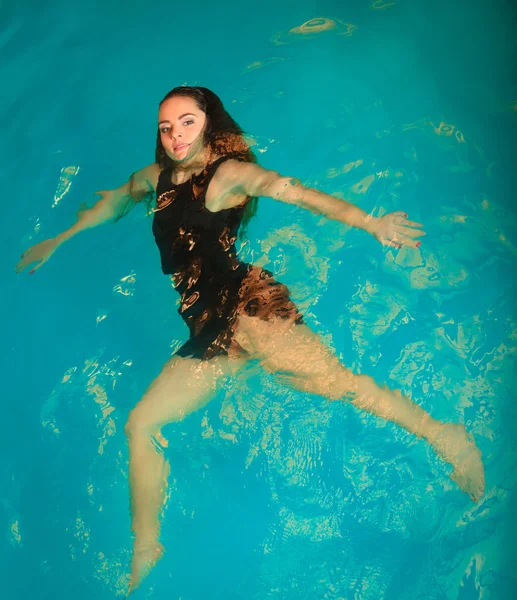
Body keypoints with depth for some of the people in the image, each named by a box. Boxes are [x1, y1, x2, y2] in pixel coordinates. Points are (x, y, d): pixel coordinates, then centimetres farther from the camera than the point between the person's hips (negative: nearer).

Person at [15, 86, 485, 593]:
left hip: (246, 305, -6)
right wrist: (58, 241, 44)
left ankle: (442, 437, -24)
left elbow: (295, 193, -13)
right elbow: (114, 202, 38)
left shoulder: (228, 173, 1)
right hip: (206, 331, 6)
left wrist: (371, 223, -26)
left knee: (330, 378, -28)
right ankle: (145, 552, 10)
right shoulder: (157, 177, 19)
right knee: (140, 425, 0)